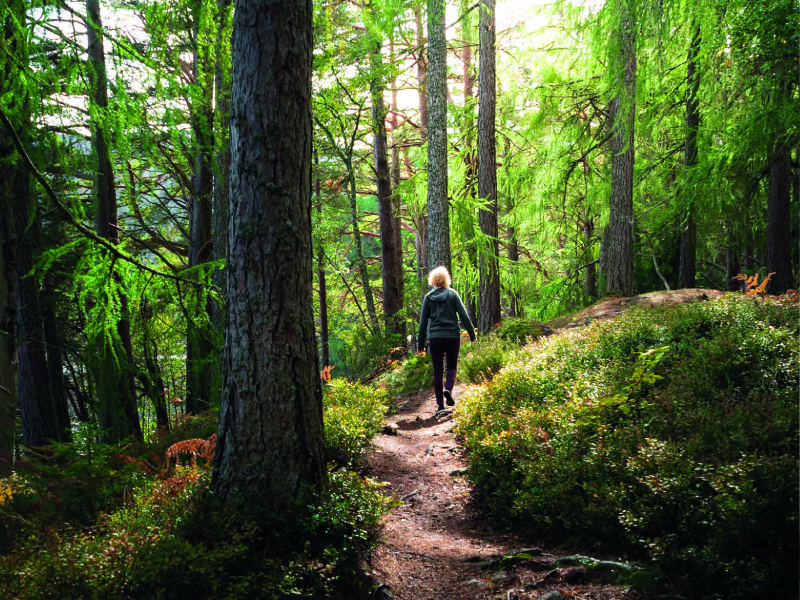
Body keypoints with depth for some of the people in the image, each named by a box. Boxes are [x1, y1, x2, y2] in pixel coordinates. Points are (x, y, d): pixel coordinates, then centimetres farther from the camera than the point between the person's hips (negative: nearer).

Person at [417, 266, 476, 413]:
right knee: (452, 365, 17)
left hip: (435, 337, 1)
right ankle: (448, 389, -11)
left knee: (438, 370, 7)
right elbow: (463, 315, -5)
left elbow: (423, 322, 5)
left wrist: (421, 344, 10)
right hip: (453, 335, 0)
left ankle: (440, 404, 4)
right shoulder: (452, 294, 0)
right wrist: (472, 334, 2)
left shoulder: (428, 298, 3)